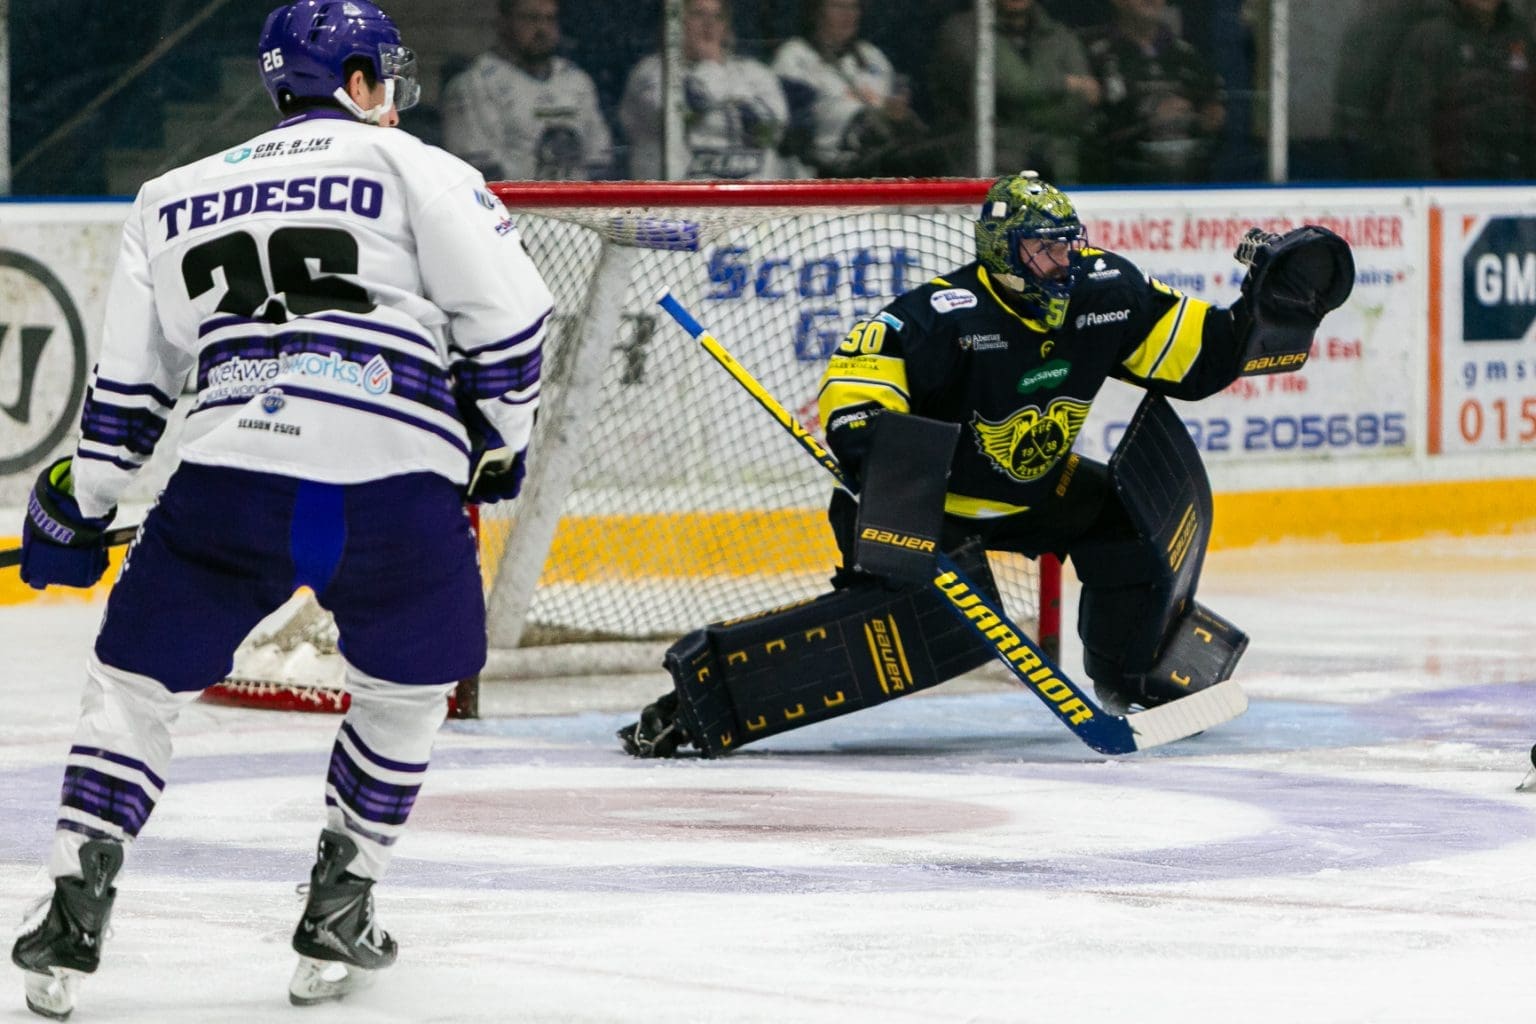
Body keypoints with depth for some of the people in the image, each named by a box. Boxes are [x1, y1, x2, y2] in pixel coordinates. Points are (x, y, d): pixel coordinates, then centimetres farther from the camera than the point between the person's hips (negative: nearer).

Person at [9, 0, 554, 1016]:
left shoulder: (173, 198, 23)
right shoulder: (417, 169, 11)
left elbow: (131, 380, 21)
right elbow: (507, 313, 2)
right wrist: (502, 436, 16)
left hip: (231, 482, 2)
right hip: (400, 487, -2)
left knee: (138, 676, 16)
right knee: (406, 687, 22)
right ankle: (339, 913, 20)